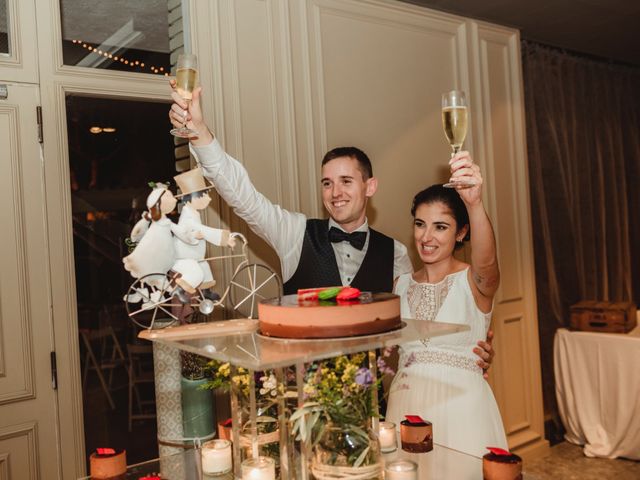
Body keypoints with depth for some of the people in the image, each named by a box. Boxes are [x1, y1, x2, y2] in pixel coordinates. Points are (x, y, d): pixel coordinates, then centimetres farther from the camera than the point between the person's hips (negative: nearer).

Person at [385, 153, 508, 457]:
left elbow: (485, 261, -34)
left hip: (461, 408, -4)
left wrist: (474, 203, -50)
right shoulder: (402, 284, 6)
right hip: (406, 405, 4)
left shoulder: (474, 281, -8)